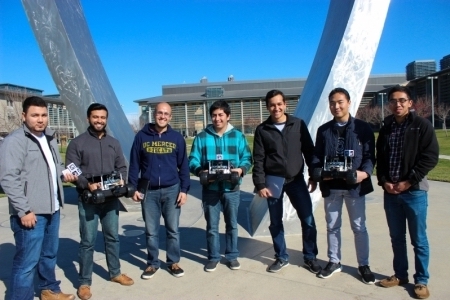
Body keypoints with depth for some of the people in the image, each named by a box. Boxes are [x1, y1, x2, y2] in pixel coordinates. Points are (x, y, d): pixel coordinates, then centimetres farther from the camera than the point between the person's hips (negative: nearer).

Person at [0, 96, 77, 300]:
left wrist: (64, 174, 5)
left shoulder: (49, 138, 14)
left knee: (50, 254, 21)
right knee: (27, 261, -2)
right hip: (31, 213, -8)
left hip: (52, 209, 8)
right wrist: (23, 210, -21)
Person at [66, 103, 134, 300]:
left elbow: (122, 167, 12)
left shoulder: (114, 143, 12)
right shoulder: (77, 143, -2)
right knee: (88, 241, 2)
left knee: (113, 237, 15)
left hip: (111, 198, 4)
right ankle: (84, 282, 16)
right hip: (88, 199, -4)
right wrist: (88, 185, -21)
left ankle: (115, 273, 31)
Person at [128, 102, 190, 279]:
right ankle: (152, 263, 25)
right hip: (149, 191, 0)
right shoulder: (142, 136, 1)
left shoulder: (177, 138, 1)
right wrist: (133, 188, -1)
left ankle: (173, 262, 24)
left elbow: (183, 165, 2)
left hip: (172, 190, 0)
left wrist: (184, 190, -3)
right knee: (151, 231, 10)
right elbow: (134, 164, 4)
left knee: (173, 229, 9)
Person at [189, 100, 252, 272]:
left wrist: (241, 169, -18)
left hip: (231, 188, 1)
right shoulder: (202, 137, 1)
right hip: (210, 189, 0)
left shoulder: (238, 136, 3)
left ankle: (232, 256, 29)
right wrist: (200, 170, -21)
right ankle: (213, 257, 25)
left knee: (232, 224, 13)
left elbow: (247, 158, 2)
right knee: (212, 225, 9)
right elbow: (193, 160, -1)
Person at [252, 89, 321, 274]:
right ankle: (281, 257, 27)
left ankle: (310, 258, 21)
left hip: (296, 180, 1)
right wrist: (260, 184, -7)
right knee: (275, 222, 9)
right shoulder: (262, 130, 0)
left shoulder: (299, 125, 1)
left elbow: (309, 151, 5)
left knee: (308, 220, 2)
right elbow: (258, 160, -2)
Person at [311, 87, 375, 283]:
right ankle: (334, 261, 30)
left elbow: (369, 155, -3)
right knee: (332, 226, 14)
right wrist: (319, 172, -15)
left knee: (359, 227, 9)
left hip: (355, 185, -2)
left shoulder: (363, 128, -1)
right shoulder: (323, 130, 6)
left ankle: (363, 265, 25)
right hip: (331, 186, 2)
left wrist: (365, 172, -21)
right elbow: (316, 156, 4)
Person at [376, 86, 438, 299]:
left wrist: (409, 181, -14)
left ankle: (421, 281, 19)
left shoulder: (422, 126, -3)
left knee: (418, 239, 5)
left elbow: (431, 157, -9)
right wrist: (383, 181, -4)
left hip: (414, 191, -4)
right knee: (397, 237, 14)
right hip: (390, 192, 4)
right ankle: (400, 275, 28)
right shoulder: (386, 128, 11)